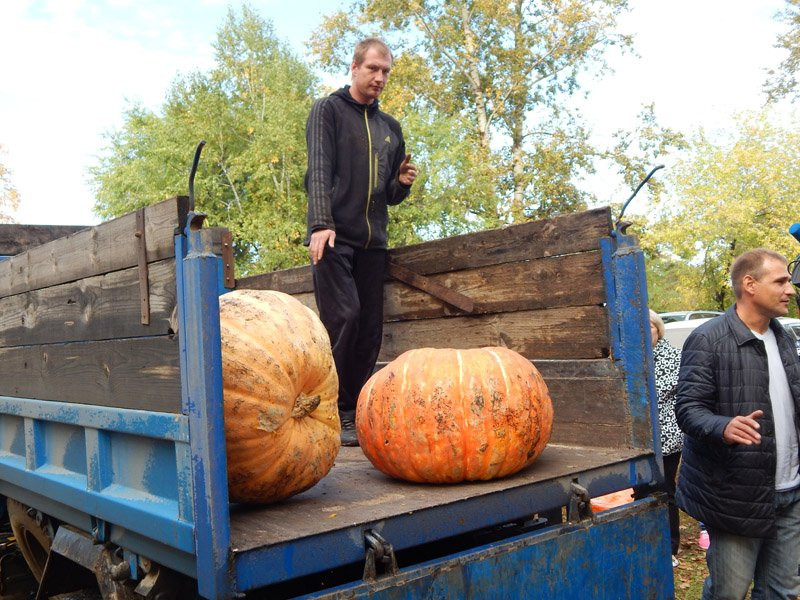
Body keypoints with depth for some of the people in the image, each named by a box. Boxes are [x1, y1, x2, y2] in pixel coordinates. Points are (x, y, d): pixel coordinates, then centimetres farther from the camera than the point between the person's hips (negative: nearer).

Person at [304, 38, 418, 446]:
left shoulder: (390, 128, 20)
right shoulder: (328, 110, 5)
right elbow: (319, 170, -9)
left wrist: (403, 183, 1)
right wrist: (321, 223, -22)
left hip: (373, 241, 5)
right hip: (334, 236, -5)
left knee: (370, 328, 0)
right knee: (343, 317, -16)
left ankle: (358, 411, 8)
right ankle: (336, 413, -8)